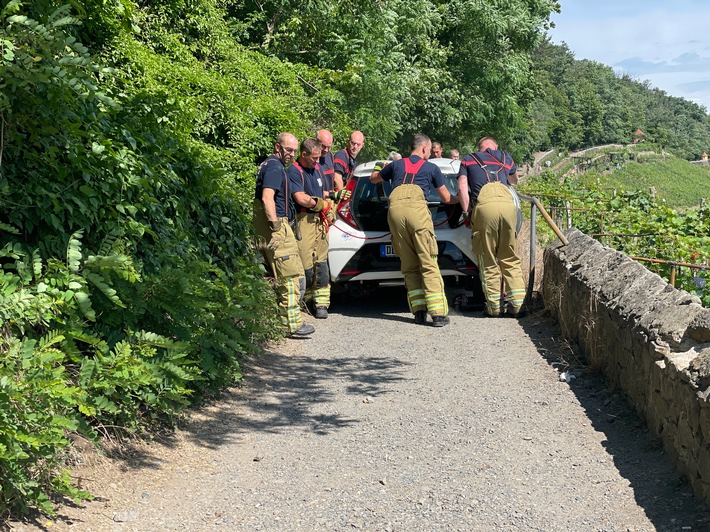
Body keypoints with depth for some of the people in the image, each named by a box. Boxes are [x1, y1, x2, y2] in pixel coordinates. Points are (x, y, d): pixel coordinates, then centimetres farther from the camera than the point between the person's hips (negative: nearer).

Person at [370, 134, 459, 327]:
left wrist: (379, 167, 67)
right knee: (429, 264, -5)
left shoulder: (396, 164, 28)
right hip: (417, 208, -3)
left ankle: (419, 311, 3)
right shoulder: (431, 168, 21)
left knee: (409, 266, 10)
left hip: (395, 209, 3)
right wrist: (460, 199, 48)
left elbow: (374, 179, 45)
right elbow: (446, 198, 27)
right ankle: (438, 313, -12)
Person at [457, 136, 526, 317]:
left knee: (488, 260, 7)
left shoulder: (468, 160, 25)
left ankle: (494, 306, 7)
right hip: (507, 203, 2)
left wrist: (467, 212, 13)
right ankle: (517, 304, 8)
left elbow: (462, 188, 10)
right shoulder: (505, 158, 31)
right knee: (510, 258, 12)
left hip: (484, 205, -2)